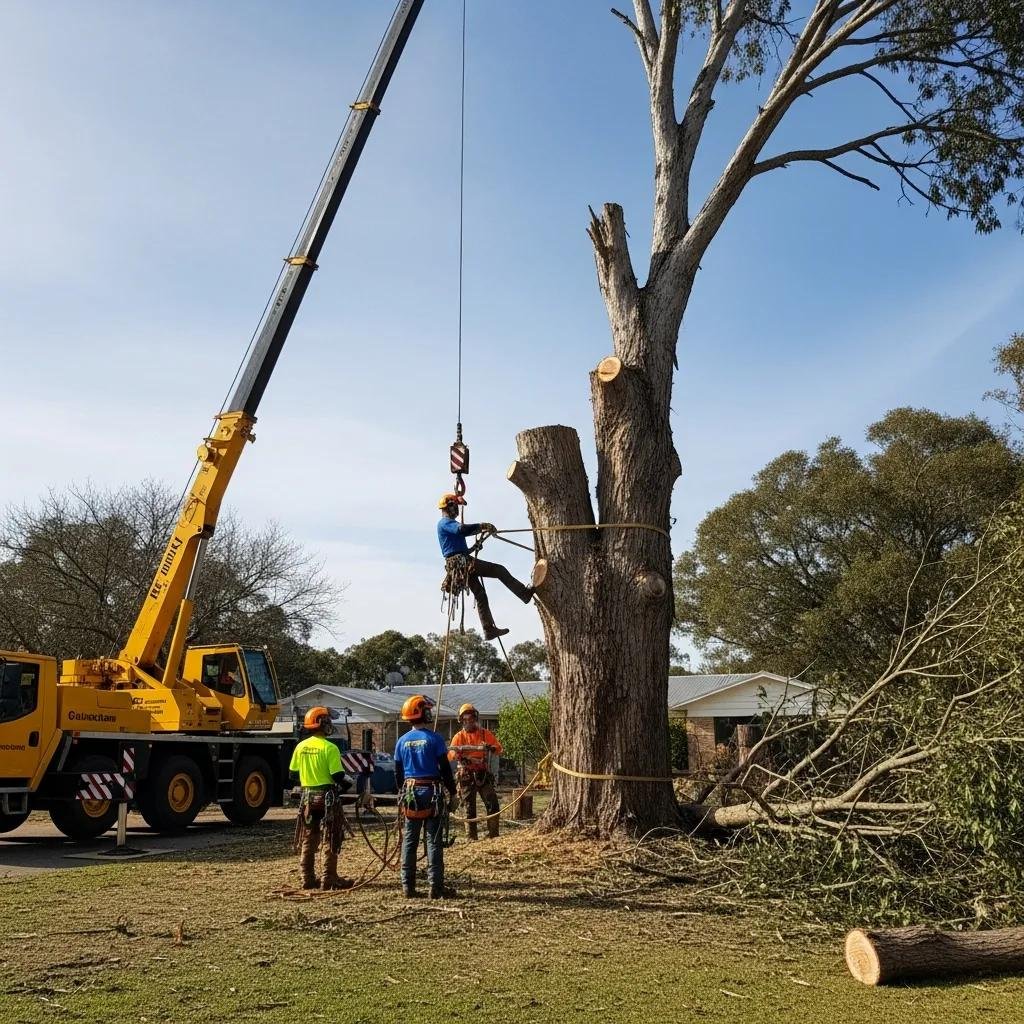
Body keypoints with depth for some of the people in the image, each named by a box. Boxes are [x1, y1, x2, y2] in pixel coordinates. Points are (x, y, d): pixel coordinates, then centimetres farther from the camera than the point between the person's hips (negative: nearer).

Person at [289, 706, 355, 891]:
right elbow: (337, 776, -17)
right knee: (330, 839, 2)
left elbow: (293, 773, 9)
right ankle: (329, 879, 3)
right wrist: (348, 782, 2)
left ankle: (308, 878, 17)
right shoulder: (329, 748, -16)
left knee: (308, 840, 14)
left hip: (307, 797, 6)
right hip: (327, 797, -6)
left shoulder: (300, 747, 2)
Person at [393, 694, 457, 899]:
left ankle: (408, 887, 11)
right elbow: (445, 768, -8)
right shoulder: (434, 738, -8)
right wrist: (452, 791, 2)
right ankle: (436, 887, -1)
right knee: (433, 840, -2)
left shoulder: (402, 741, 5)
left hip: (410, 792, 4)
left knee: (409, 840, 9)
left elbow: (398, 772, 11)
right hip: (432, 791, -4)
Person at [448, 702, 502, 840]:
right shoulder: (459, 737, 3)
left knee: (493, 805, -4)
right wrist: (456, 754, -30)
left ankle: (494, 835, 5)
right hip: (466, 776, -1)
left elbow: (499, 748, 1)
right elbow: (450, 756, -7)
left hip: (483, 774, 1)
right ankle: (471, 838, 7)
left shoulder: (485, 733, 7)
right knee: (469, 809, 2)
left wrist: (491, 748, -22)